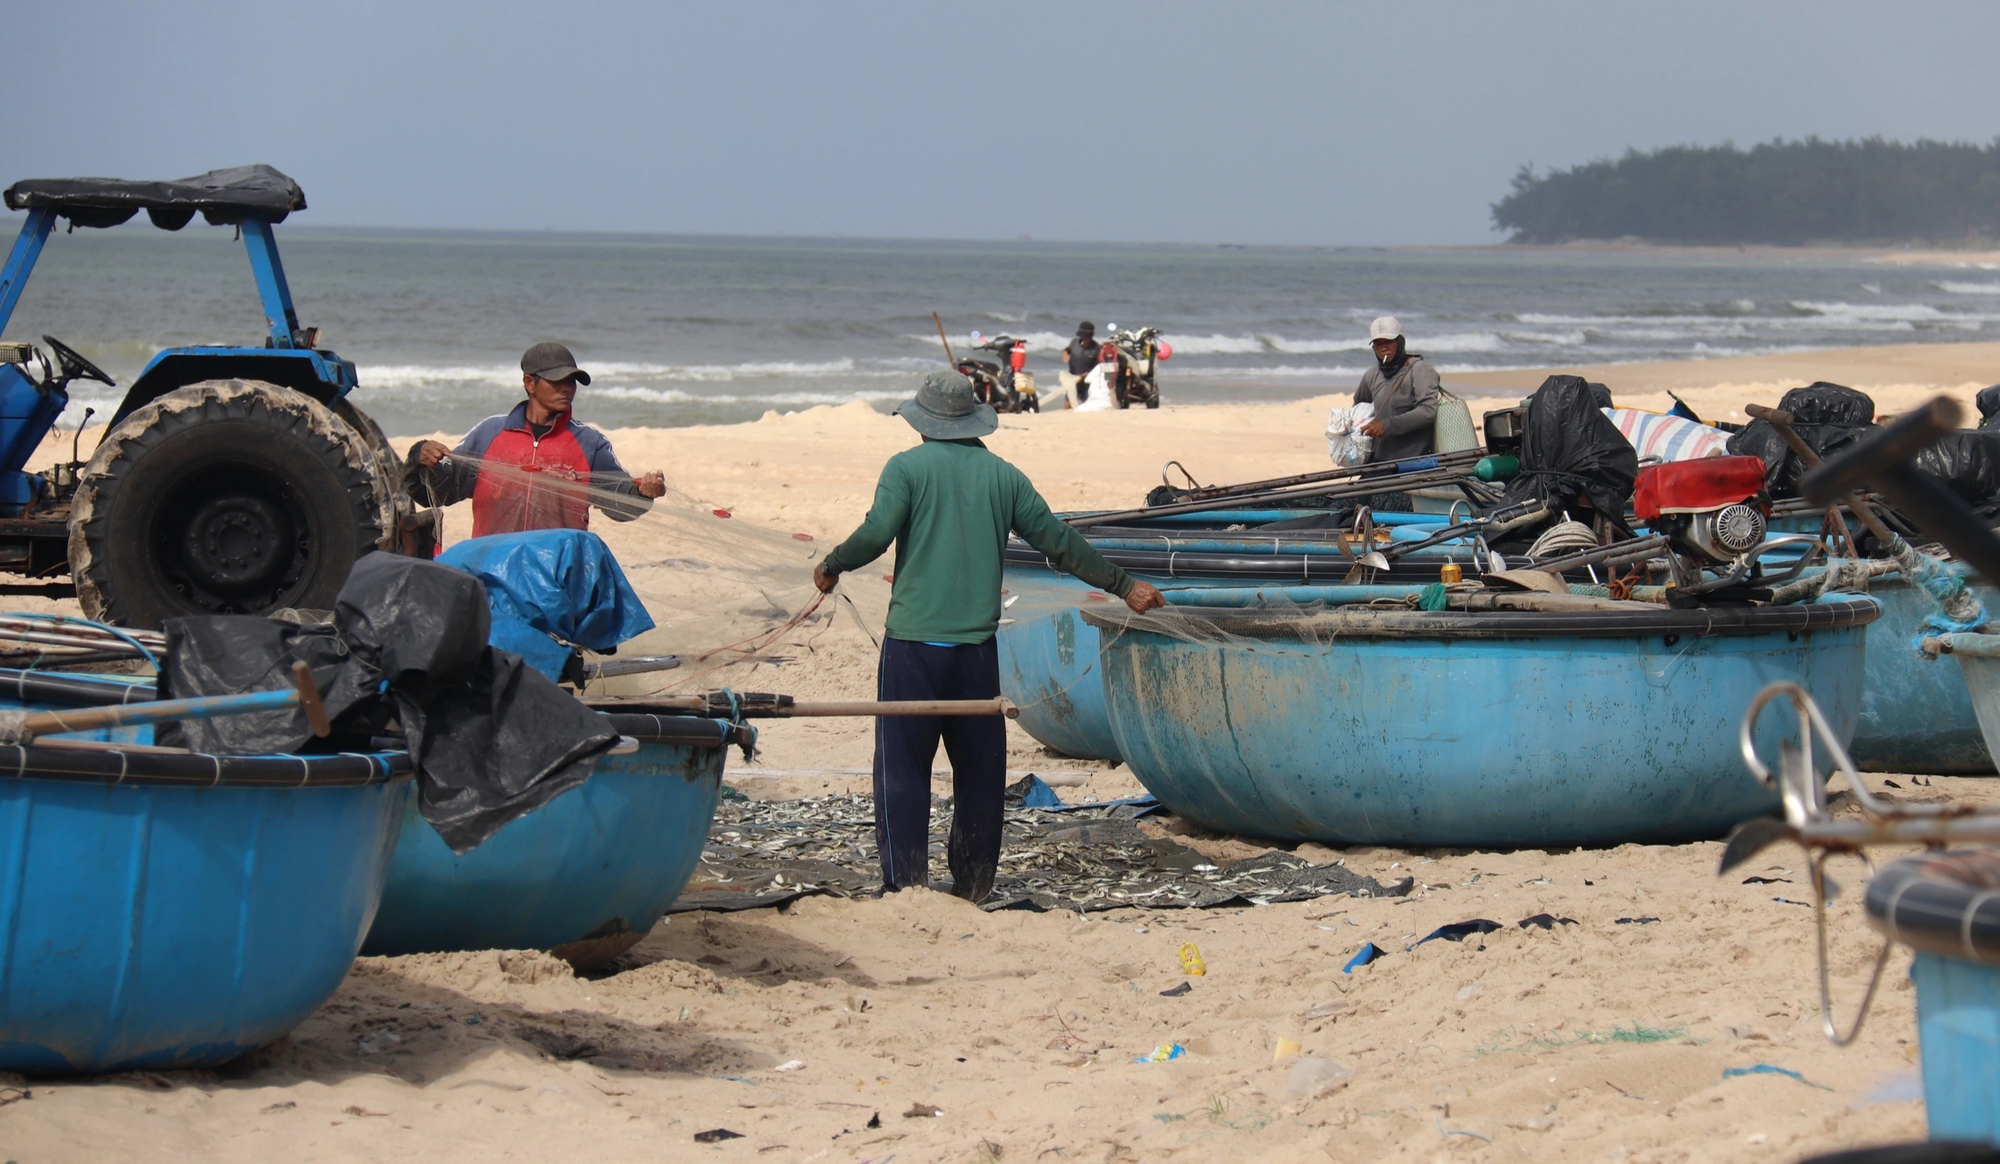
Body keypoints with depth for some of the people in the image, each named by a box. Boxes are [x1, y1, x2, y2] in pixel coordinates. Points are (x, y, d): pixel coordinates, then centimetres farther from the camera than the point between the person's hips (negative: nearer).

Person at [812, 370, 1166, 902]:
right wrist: (1124, 585, 18)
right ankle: (972, 882, 16)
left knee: (902, 764, 1)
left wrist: (831, 567, 6)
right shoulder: (1003, 475, 8)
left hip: (913, 644, -3)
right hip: (977, 648, 3)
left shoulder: (907, 468, -2)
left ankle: (907, 881, -4)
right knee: (979, 767, 12)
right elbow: (1060, 543, 9)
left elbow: (876, 534, -13)